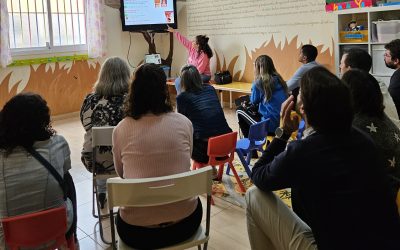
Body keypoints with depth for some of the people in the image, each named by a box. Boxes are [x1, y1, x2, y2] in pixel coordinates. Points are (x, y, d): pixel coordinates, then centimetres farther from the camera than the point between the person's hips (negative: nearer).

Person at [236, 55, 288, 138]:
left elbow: (254, 101, 3)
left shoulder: (260, 81, -10)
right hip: (283, 124, 7)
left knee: (239, 110, 13)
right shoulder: (279, 79, 10)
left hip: (270, 125, -7)